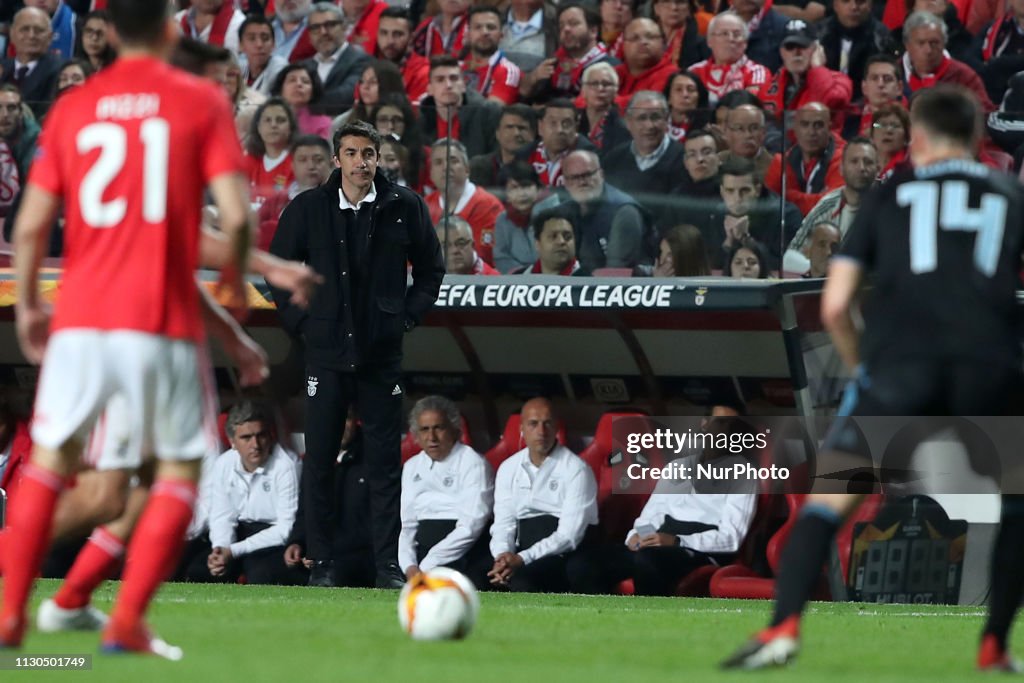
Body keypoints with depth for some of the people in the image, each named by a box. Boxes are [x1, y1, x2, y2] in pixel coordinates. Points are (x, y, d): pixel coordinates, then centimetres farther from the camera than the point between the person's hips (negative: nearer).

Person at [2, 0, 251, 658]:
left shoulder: (73, 107, 7)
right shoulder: (202, 101, -1)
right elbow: (236, 214, -9)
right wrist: (235, 280, 10)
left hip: (81, 318, 3)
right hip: (164, 320, -3)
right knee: (180, 472, 9)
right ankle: (127, 622, -2)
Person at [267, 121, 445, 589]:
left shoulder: (404, 208, 3)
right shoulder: (307, 209, 2)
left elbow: (431, 269, 15)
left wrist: (408, 317, 5)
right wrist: (299, 322, 3)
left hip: (382, 354, 0)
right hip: (326, 352, 0)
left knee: (384, 461, 1)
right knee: (319, 459, 0)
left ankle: (388, 563, 5)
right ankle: (320, 562, 5)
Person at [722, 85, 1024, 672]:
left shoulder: (891, 194, 20)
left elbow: (835, 306, 14)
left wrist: (863, 369, 29)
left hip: (901, 362, -1)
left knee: (828, 497, 5)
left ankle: (785, 627, -13)